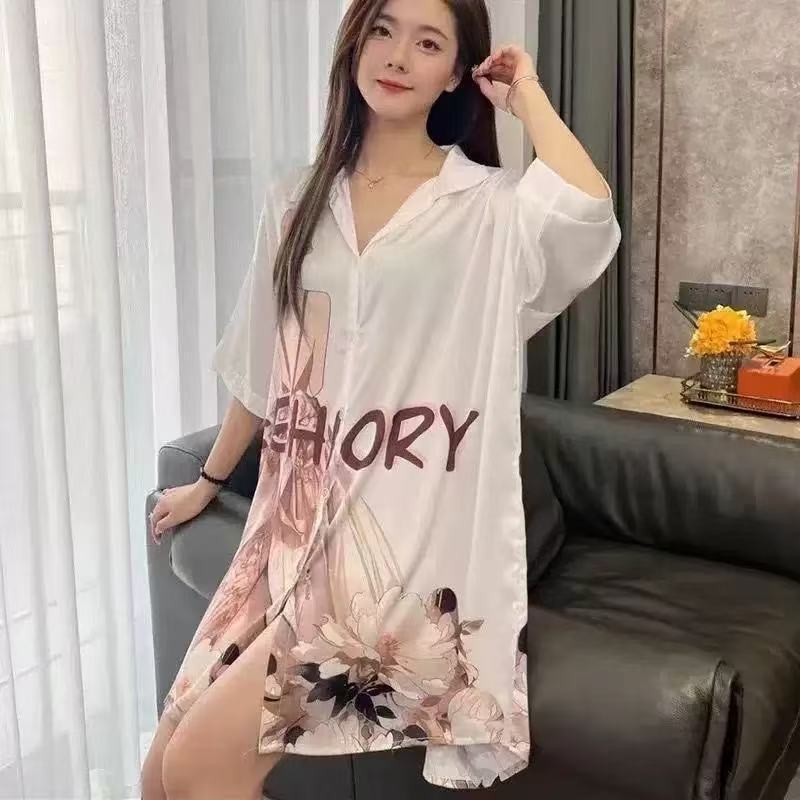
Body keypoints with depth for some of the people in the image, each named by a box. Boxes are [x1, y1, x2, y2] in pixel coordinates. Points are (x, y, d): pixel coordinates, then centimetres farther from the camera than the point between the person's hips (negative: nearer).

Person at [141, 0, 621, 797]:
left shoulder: (491, 208, -4)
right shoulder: (294, 201, 10)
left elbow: (588, 211, -28)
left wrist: (526, 94, -10)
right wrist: (210, 480, 28)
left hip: (410, 537, -5)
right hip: (295, 523, 6)